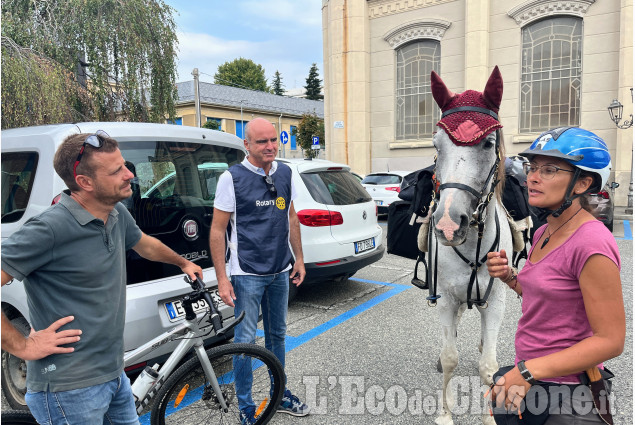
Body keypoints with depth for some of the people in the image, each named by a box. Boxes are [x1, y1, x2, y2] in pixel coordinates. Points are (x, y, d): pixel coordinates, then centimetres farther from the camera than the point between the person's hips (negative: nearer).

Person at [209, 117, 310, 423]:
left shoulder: (285, 173, 5)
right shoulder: (232, 177, -11)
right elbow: (217, 230, -10)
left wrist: (298, 258, 12)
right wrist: (222, 279, -13)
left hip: (280, 271, 6)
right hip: (247, 274, -5)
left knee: (277, 335, 18)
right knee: (245, 341, 2)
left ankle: (280, 395, 36)